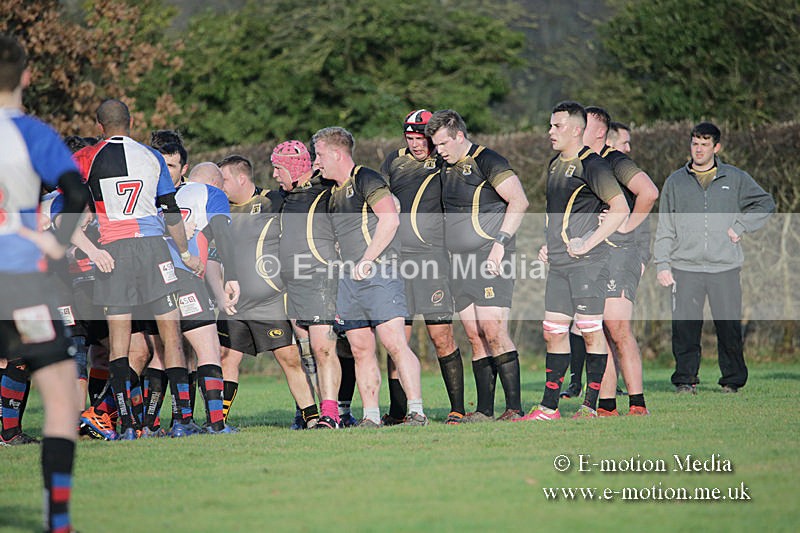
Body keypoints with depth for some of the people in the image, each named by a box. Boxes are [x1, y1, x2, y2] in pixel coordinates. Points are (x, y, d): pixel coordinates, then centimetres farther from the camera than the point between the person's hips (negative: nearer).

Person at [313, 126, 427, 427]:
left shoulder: (366, 179, -6)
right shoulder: (334, 193, 20)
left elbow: (390, 220, -15)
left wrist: (366, 261, -15)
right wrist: (344, 270, 17)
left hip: (378, 275, -9)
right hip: (348, 279, 9)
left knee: (394, 343, -15)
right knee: (360, 349, 5)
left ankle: (416, 411, -16)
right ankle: (371, 416, 7)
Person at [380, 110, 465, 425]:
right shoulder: (394, 162, 15)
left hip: (432, 256, -3)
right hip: (395, 258, 4)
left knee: (441, 337, -7)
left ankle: (457, 409, -2)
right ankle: (397, 412, 12)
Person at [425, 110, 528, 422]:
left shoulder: (487, 162, -9)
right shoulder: (446, 168, 16)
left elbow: (519, 201, -15)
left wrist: (501, 242, -20)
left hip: (490, 259, -8)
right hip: (461, 263, 8)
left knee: (493, 332, -14)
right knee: (475, 337, 6)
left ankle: (514, 407, -11)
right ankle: (484, 411, 8)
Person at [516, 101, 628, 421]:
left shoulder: (592, 166, -10)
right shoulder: (555, 165, 17)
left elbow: (620, 208, -15)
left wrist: (588, 243, -17)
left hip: (587, 262, -9)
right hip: (558, 263, 9)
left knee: (590, 330, -4)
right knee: (553, 331, 7)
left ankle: (590, 406, 1)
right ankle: (549, 407, 11)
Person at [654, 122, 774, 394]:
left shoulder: (735, 179, 9)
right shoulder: (675, 182, 11)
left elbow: (765, 204, 15)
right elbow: (665, 227, 12)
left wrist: (741, 227, 2)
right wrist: (662, 264, 3)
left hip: (725, 267, -1)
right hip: (685, 267, 1)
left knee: (730, 326, -1)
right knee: (685, 327, -5)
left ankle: (733, 379, 11)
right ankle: (685, 378, 5)